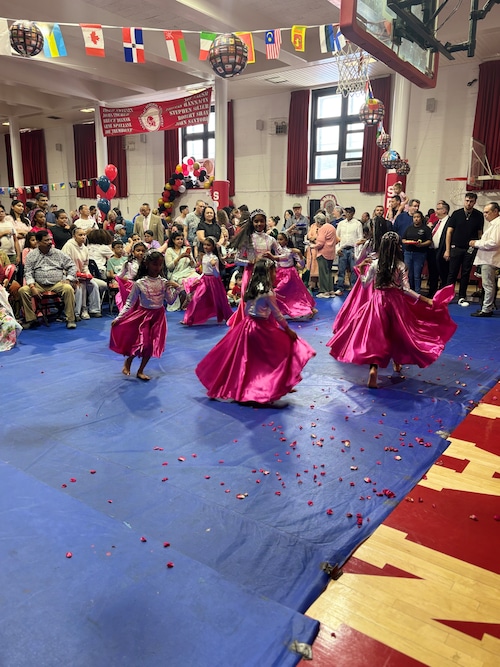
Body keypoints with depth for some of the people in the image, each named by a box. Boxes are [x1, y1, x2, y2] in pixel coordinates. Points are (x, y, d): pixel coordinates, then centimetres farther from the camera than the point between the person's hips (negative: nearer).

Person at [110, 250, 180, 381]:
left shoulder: (164, 282, -5)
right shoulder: (139, 283, -14)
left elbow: (170, 300, -2)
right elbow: (130, 302, -10)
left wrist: (176, 288, -16)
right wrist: (119, 317, -15)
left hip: (158, 316, 4)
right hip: (144, 315, -3)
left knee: (152, 345, 6)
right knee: (143, 343, -8)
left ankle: (140, 371, 22)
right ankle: (128, 361, 24)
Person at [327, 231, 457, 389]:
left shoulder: (375, 264, -4)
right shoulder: (401, 266, -7)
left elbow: (365, 284, 4)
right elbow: (406, 289, -10)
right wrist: (426, 300, -6)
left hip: (378, 301, 0)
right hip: (396, 302, 0)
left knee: (376, 333, -1)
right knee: (397, 331, 20)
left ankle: (373, 368, -21)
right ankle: (397, 363, 37)